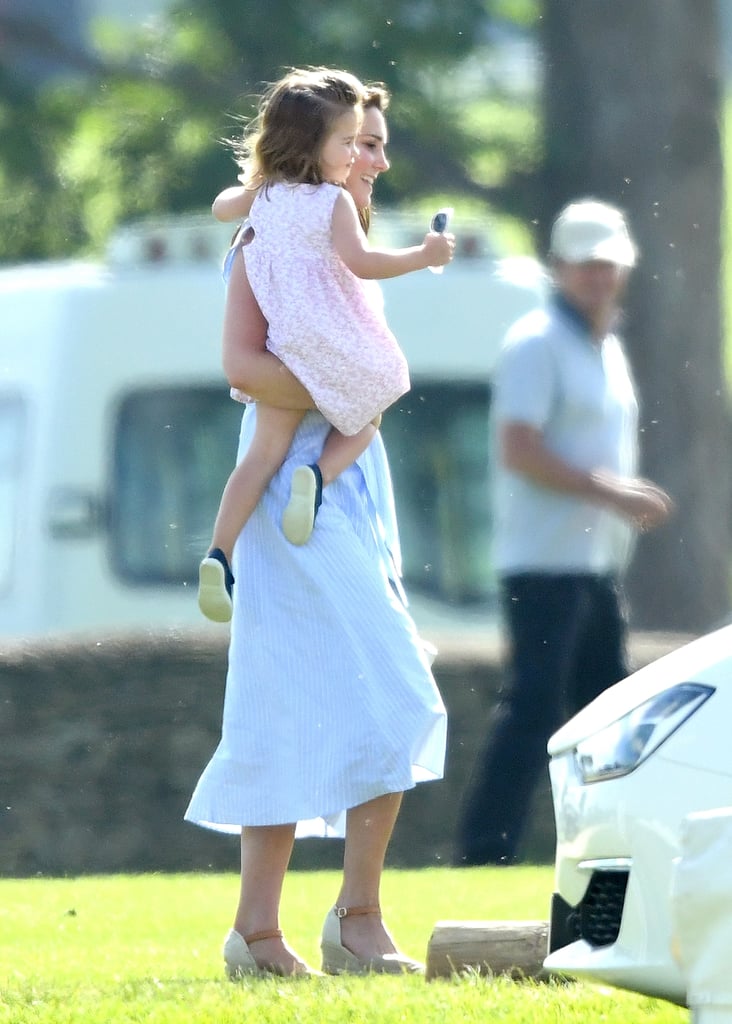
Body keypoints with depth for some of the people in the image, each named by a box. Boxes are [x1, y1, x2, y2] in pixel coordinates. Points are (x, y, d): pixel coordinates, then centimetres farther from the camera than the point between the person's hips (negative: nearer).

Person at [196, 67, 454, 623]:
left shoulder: (264, 197, 9)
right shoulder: (334, 201, -11)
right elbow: (360, 261, -22)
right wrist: (423, 256, -13)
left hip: (286, 348, 5)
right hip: (339, 346, -5)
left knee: (266, 450, 6)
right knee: (366, 419, 22)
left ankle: (218, 556, -7)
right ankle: (318, 477, -7)